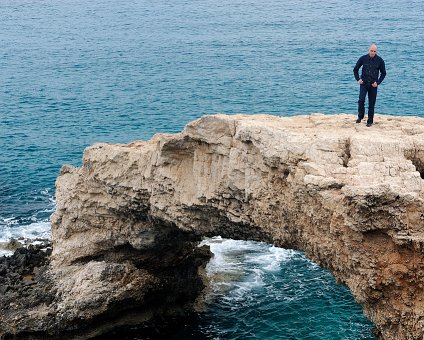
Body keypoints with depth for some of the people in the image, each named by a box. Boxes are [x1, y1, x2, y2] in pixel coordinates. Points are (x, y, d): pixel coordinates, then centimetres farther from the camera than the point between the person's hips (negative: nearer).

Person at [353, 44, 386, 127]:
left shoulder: (380, 60, -3)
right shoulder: (363, 58, -2)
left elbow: (383, 73, 7)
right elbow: (355, 69, 10)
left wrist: (378, 82, -5)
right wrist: (358, 79, -2)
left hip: (373, 85, 0)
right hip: (364, 83, 0)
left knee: (371, 104, 3)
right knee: (361, 100, -16)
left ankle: (370, 121, 13)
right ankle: (360, 116, 5)